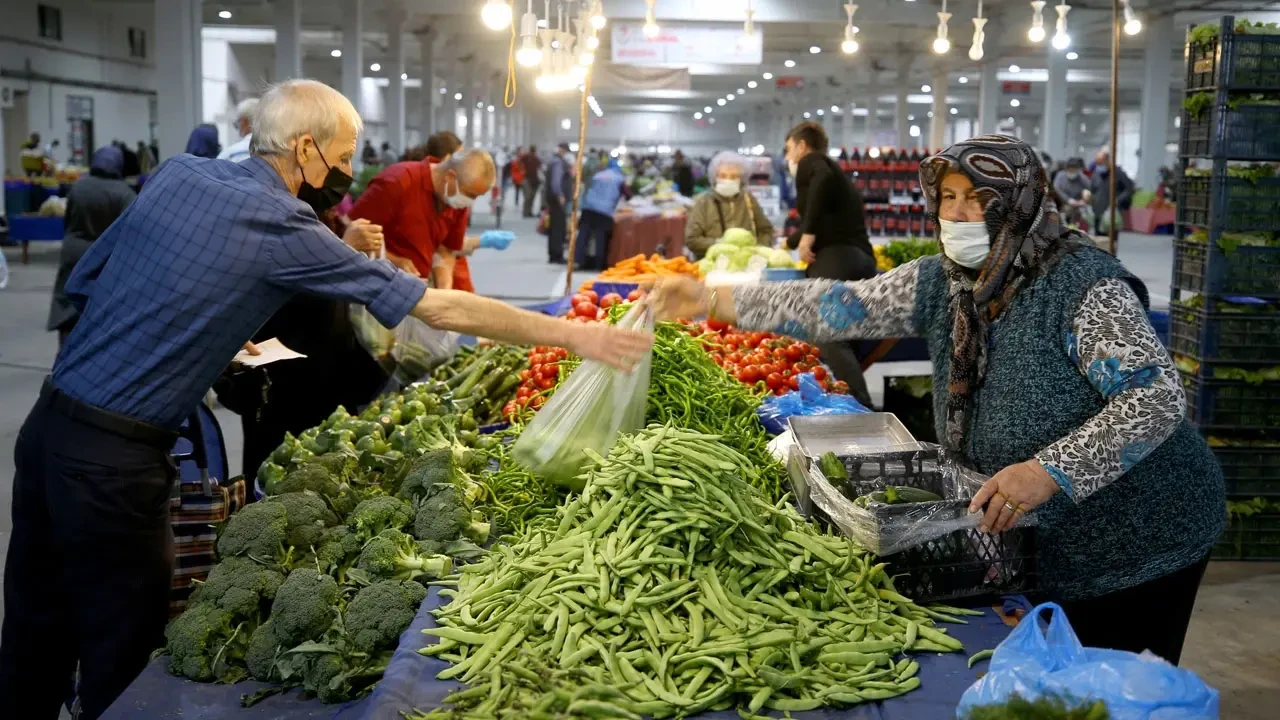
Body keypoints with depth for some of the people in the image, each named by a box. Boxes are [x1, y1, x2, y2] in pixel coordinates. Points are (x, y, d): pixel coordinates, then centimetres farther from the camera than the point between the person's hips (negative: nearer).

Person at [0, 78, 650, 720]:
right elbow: (438, 308, -14)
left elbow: (84, 282, 15)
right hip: (116, 460, -7)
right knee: (121, 656, 7)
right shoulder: (283, 229, -14)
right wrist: (574, 335, -9)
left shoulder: (177, 173, 6)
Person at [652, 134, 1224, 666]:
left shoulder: (1084, 286, -23)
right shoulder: (940, 283, -3)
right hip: (1042, 537, 6)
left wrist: (1048, 471, -40)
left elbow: (1157, 399, -29)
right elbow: (840, 307, -3)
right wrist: (712, 301, -9)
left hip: (1135, 542, -6)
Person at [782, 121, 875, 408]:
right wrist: (790, 242, 61)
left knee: (830, 340, -19)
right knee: (843, 338, 11)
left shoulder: (811, 163, 9)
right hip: (862, 261, 9)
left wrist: (808, 235, -17)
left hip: (836, 259, -9)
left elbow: (823, 179, -17)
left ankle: (861, 407, -34)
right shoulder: (834, 172, 35)